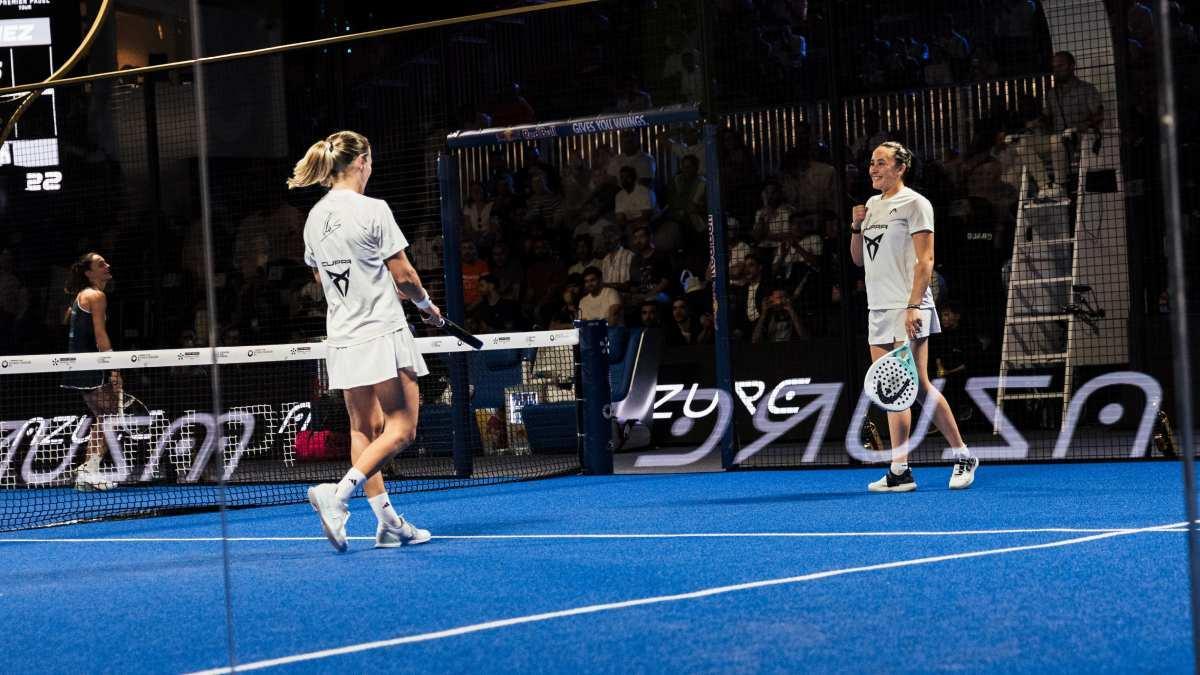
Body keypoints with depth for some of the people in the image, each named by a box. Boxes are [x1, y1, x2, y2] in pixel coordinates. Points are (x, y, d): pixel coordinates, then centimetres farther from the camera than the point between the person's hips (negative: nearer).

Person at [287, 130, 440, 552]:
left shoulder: (314, 218, 8)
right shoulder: (372, 211, -12)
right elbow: (404, 275, -10)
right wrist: (427, 305, 10)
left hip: (341, 338, 7)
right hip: (382, 332, -7)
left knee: (364, 430, 10)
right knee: (401, 428, -3)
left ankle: (389, 523, 11)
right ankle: (338, 493, -21)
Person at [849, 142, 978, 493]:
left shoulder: (914, 203, -5)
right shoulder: (872, 205, 17)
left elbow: (925, 259, -11)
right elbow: (859, 259, 23)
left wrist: (914, 305, -20)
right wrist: (857, 226, 5)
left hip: (907, 309, -7)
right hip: (878, 311, 7)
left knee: (919, 387, -10)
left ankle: (963, 457, 2)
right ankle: (899, 471, 1)